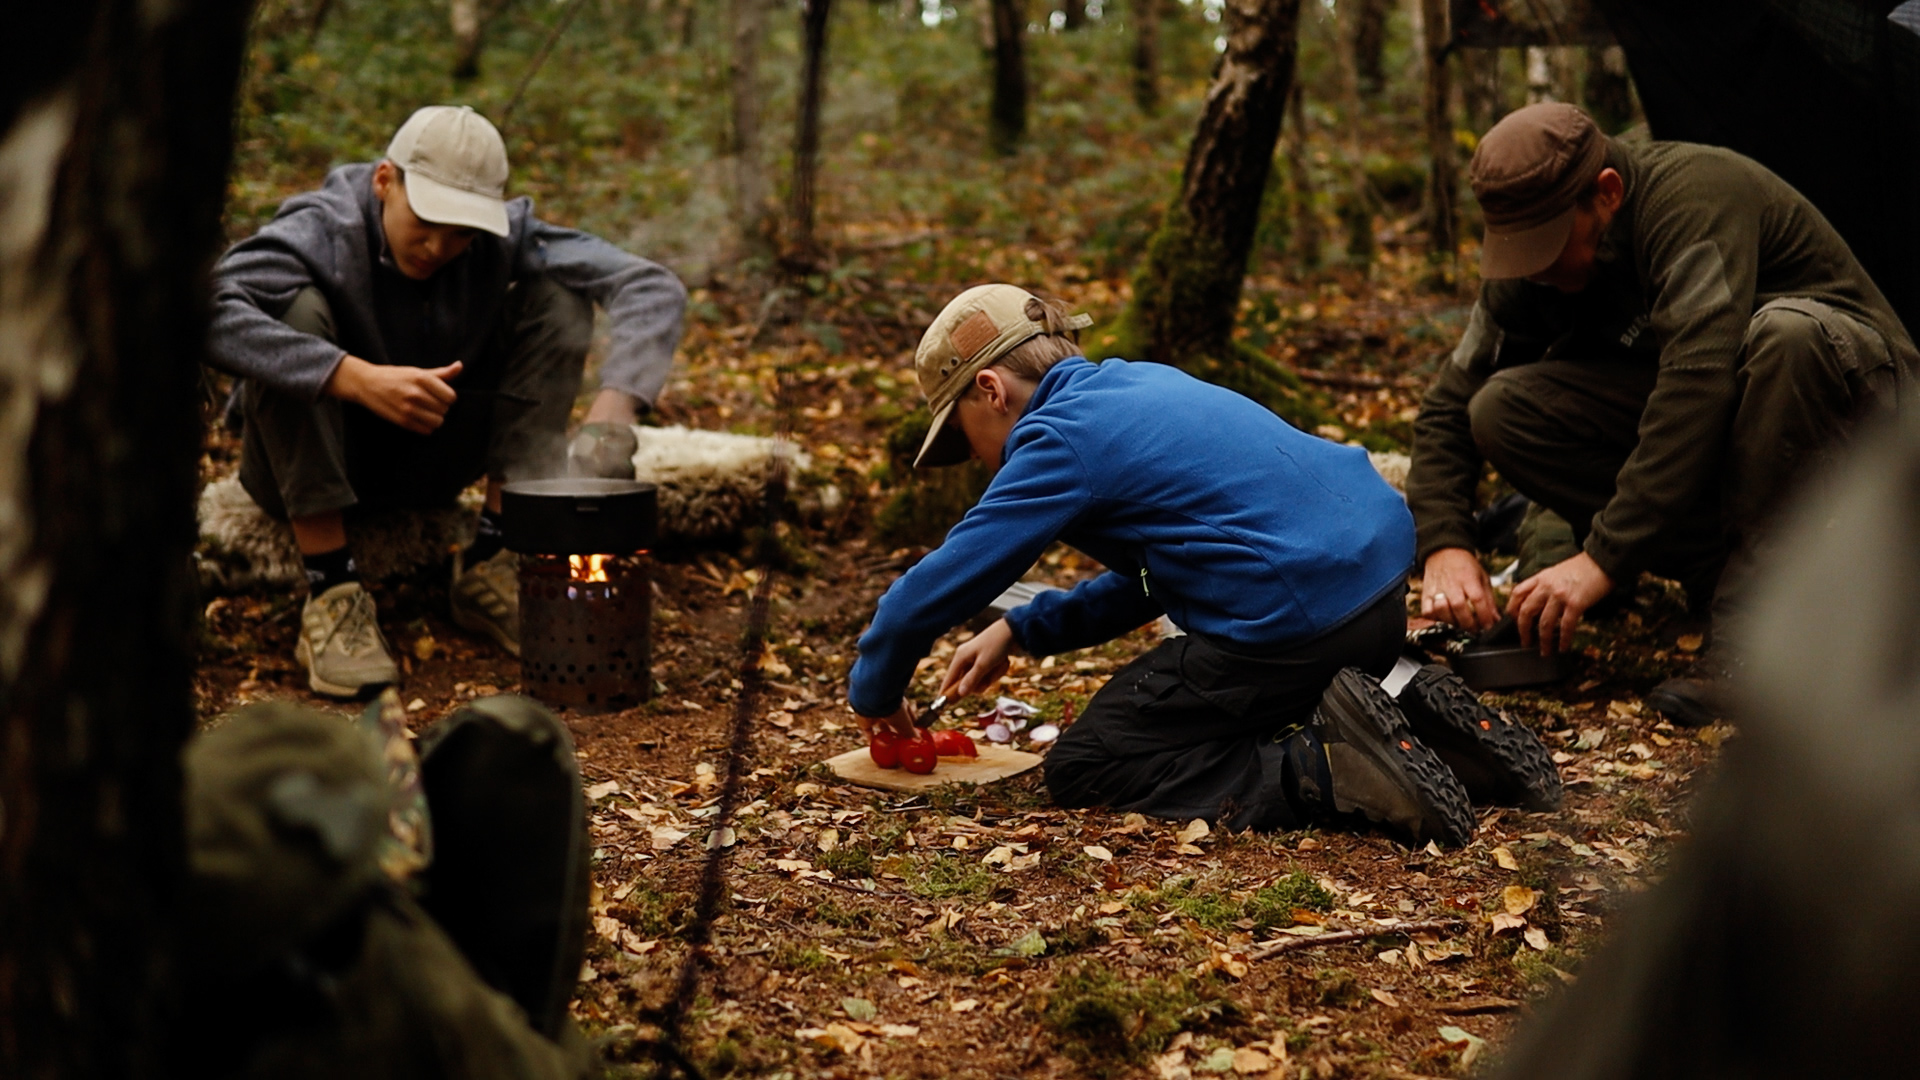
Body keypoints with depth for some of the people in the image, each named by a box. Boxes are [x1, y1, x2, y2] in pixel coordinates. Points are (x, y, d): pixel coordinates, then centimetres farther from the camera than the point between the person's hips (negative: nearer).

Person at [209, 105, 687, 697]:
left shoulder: (504, 235, -15)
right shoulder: (322, 231, -25)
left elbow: (654, 287, -22)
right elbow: (209, 309, -43)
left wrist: (612, 407, -39)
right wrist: (358, 378, -51)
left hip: (431, 465, 3)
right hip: (308, 464, -3)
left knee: (559, 296, -13)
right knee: (295, 310, -32)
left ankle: (490, 565, -12)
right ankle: (330, 596, -26)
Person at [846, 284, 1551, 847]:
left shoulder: (1061, 438, -7)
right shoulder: (1140, 384, 20)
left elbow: (932, 592, -7)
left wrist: (874, 692, 11)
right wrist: (1018, 631, 24)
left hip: (1298, 620, -9)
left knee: (1081, 770, 2)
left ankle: (1327, 773, -14)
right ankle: (1407, 714, 10)